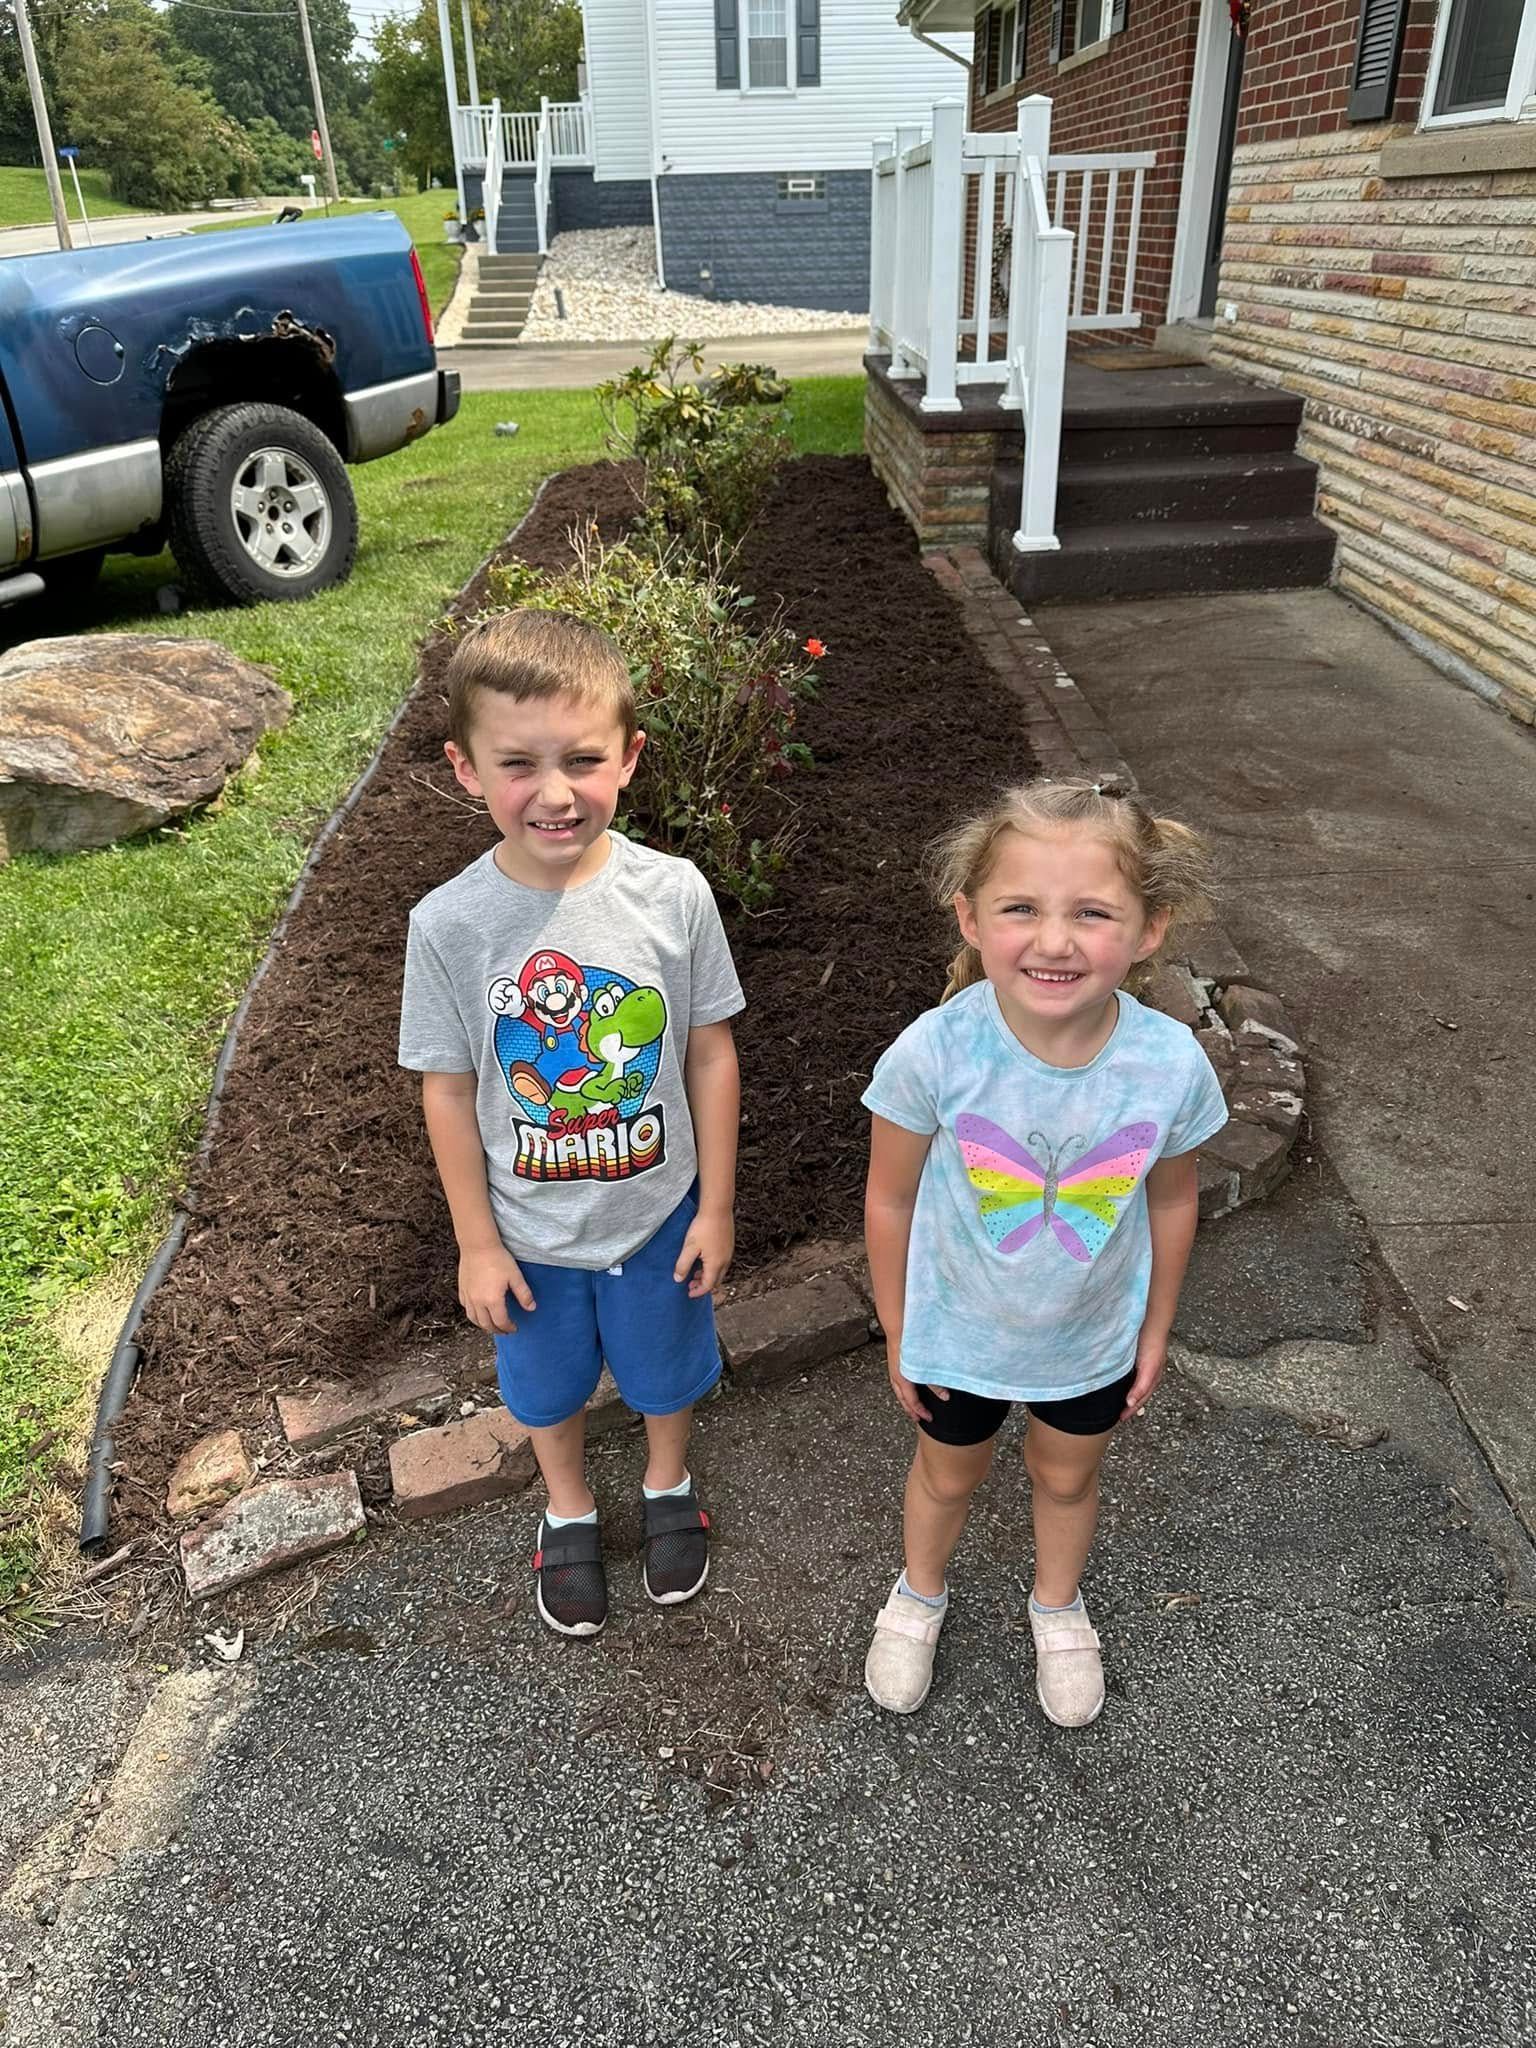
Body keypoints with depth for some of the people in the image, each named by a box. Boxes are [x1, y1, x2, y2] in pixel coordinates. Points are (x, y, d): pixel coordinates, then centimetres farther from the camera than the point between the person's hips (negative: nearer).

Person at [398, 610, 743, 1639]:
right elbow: (450, 1091, -10)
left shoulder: (674, 893, -21)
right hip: (531, 1229, 0)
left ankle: (670, 1482, 58)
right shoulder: (450, 924, -22)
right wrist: (477, 1244, -4)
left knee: (667, 1365, 26)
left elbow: (711, 1053, -10)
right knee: (549, 1385, 25)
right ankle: (570, 1508, 57)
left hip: (660, 1209, 0)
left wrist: (715, 1204, -4)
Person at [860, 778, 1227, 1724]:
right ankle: (920, 1595, 60)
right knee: (949, 1474, 26)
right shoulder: (936, 1050, -33)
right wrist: (899, 1336, -5)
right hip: (957, 1330, -1)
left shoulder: (1172, 1063, -28)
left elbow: (1172, 1200, -7)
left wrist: (1156, 1329, 5)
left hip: (1095, 1336, 1)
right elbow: (891, 1197, -16)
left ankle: (1058, 1607, 61)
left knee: (1068, 1476, 29)